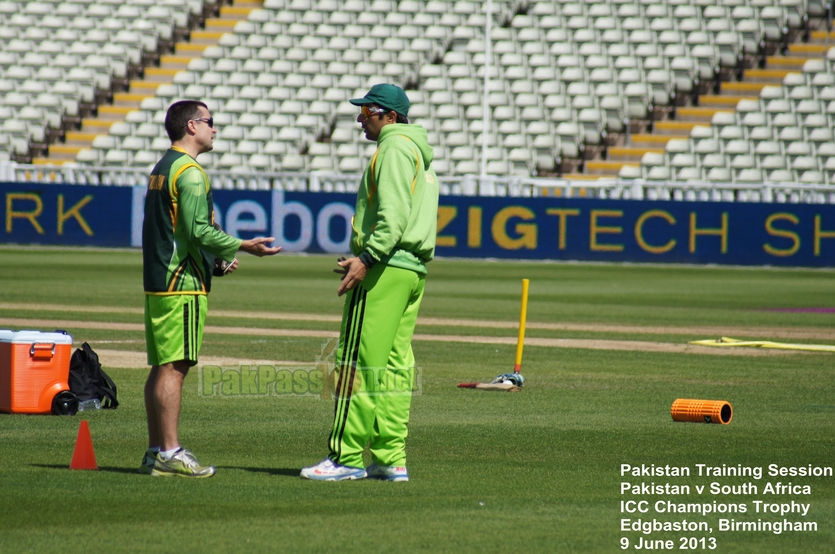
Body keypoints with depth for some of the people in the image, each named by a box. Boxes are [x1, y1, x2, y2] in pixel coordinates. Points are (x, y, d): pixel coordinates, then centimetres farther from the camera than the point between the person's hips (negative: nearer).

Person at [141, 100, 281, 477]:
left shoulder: (161, 169, 20)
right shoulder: (189, 171, -12)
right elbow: (198, 231, -19)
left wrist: (218, 258, 23)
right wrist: (243, 247, -11)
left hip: (158, 279, 10)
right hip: (182, 284, -10)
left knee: (163, 367, 11)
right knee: (174, 366, -10)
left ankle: (156, 452, 13)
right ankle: (170, 452, -12)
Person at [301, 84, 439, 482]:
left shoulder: (395, 147, -8)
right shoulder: (421, 153, 23)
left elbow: (394, 214, -20)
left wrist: (367, 259, -26)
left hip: (385, 267, -10)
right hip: (414, 269, 10)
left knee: (358, 362, -10)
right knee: (395, 366, 8)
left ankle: (346, 458, -11)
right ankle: (390, 460, 7)